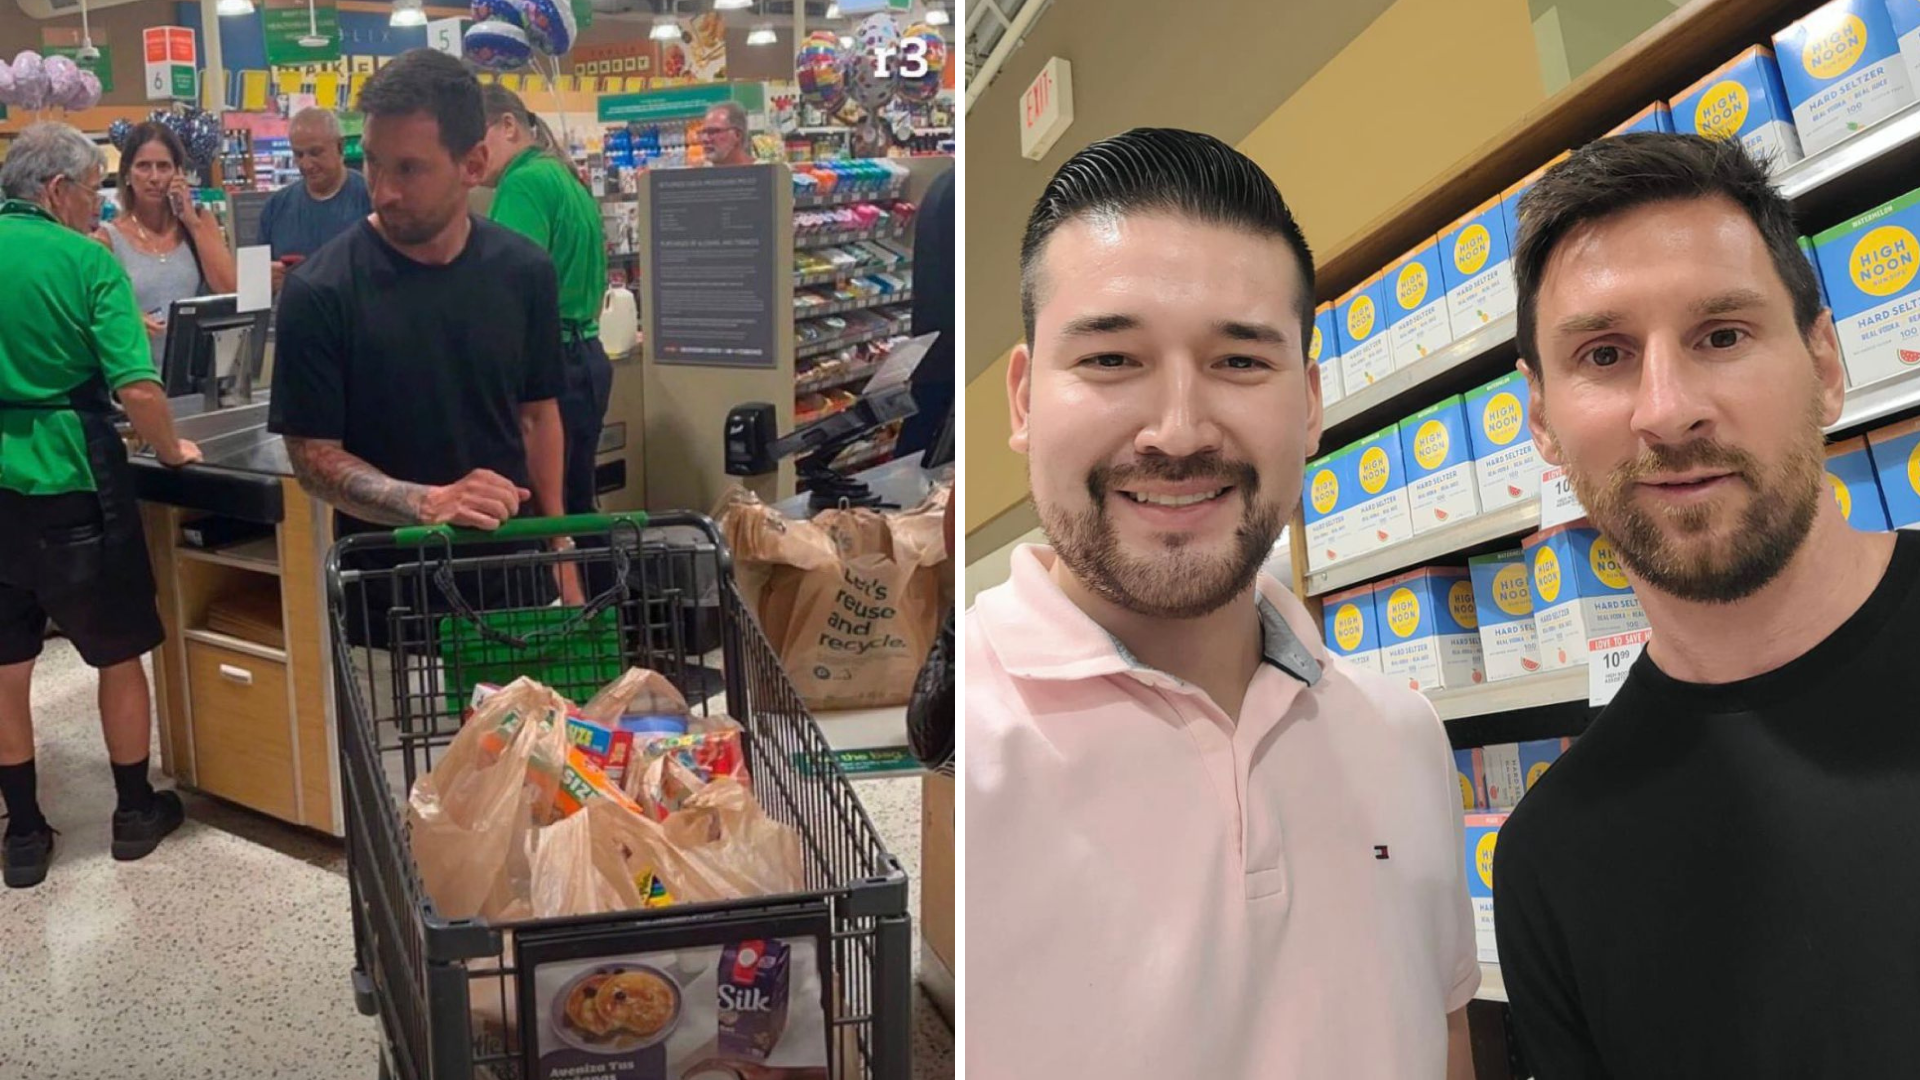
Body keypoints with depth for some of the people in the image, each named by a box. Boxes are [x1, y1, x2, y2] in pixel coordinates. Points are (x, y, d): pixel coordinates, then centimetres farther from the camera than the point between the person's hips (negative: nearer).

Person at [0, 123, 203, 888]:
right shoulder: (88, 263, -11)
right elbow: (136, 389, -19)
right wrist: (171, 451, -1)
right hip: (72, 480, -4)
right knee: (118, 653, 12)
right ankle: (136, 813, 24)